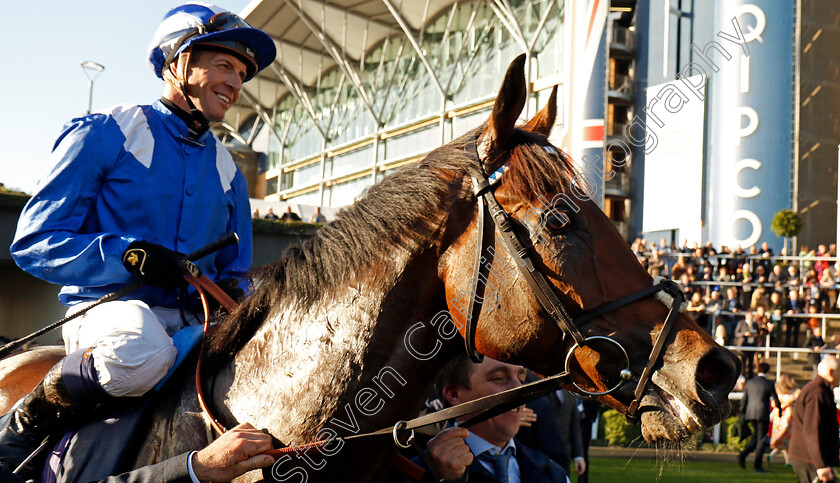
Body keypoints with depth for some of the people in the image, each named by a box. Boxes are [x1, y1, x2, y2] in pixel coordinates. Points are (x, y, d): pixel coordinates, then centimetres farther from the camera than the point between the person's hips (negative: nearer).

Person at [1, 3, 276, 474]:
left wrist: (233, 290, -2)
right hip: (109, 306, -5)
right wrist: (129, 255, -20)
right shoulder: (103, 134, 2)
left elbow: (235, 268, 25)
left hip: (195, 323, 5)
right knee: (142, 352, -39)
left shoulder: (227, 169, 19)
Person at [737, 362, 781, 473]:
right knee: (761, 439, 2)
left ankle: (743, 454, 1)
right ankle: (757, 466, 2)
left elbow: (744, 399, 10)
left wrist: (742, 413, 19)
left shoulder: (749, 383, 6)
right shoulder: (769, 384, -7)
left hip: (751, 413, 5)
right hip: (763, 414, -5)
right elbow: (776, 400, 0)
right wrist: (780, 410, 19)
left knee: (756, 436, 20)